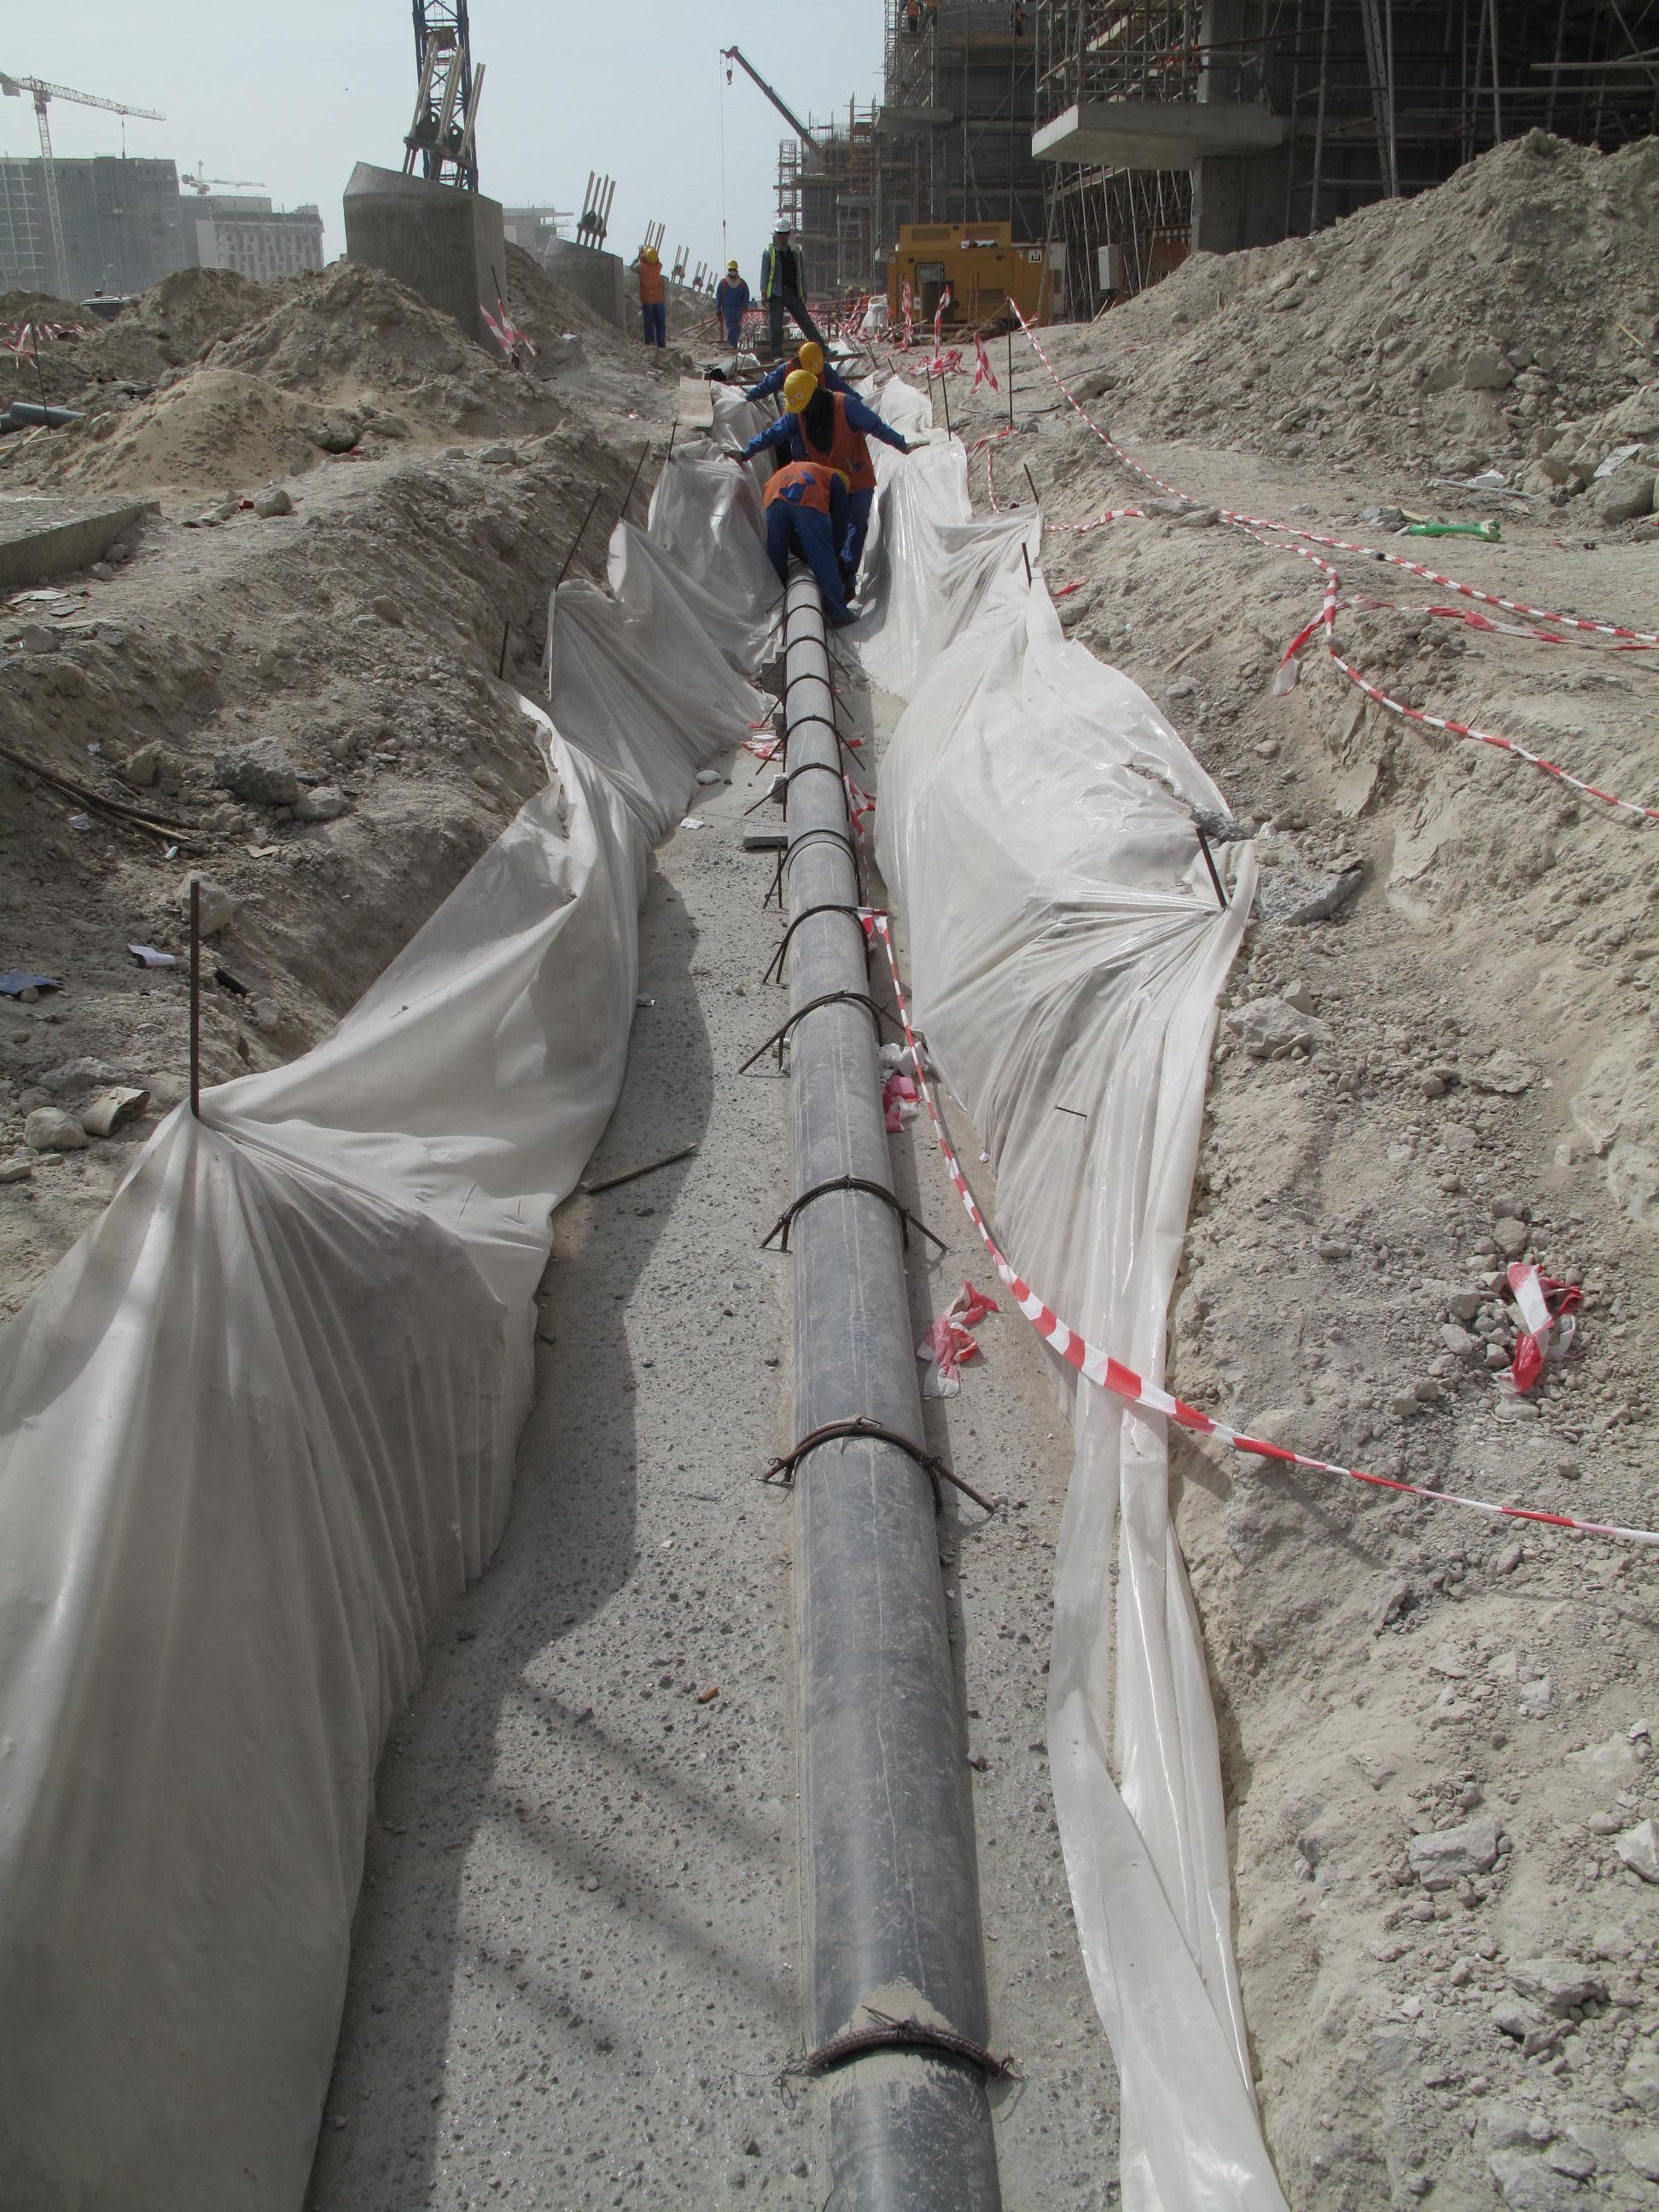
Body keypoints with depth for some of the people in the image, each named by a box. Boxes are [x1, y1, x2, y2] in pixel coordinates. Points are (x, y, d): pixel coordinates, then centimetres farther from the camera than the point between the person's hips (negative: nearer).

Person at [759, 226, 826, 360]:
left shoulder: (795, 252, 14)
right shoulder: (769, 252, 3)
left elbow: (800, 273, 19)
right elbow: (764, 273, 1)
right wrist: (763, 292, -8)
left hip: (793, 292, 3)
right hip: (776, 293, -3)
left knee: (806, 321, 2)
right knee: (776, 325, -4)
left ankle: (822, 348, 3)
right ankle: (777, 354, 2)